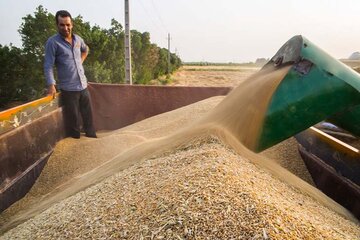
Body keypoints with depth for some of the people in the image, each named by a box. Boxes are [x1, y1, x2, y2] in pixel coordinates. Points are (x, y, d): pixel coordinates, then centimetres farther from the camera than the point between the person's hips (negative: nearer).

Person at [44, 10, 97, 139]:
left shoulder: (78, 39, 8)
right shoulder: (52, 42, -9)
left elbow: (85, 50, 31)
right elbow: (48, 66, -13)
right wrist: (51, 85, -23)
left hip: (83, 86, 6)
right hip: (68, 89, -5)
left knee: (88, 117, 16)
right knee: (73, 121, 4)